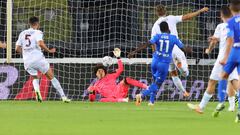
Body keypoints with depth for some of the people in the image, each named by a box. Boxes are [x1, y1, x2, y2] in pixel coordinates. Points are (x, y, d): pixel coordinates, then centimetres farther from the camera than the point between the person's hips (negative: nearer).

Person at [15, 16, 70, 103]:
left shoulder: (22, 33, 14)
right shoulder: (37, 32, -2)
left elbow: (17, 49, 11)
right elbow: (40, 44, -20)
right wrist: (49, 51, -7)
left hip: (27, 61, 4)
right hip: (38, 59, -4)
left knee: (35, 78, 24)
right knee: (51, 77, 7)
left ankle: (36, 90, -10)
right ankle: (63, 97, 4)